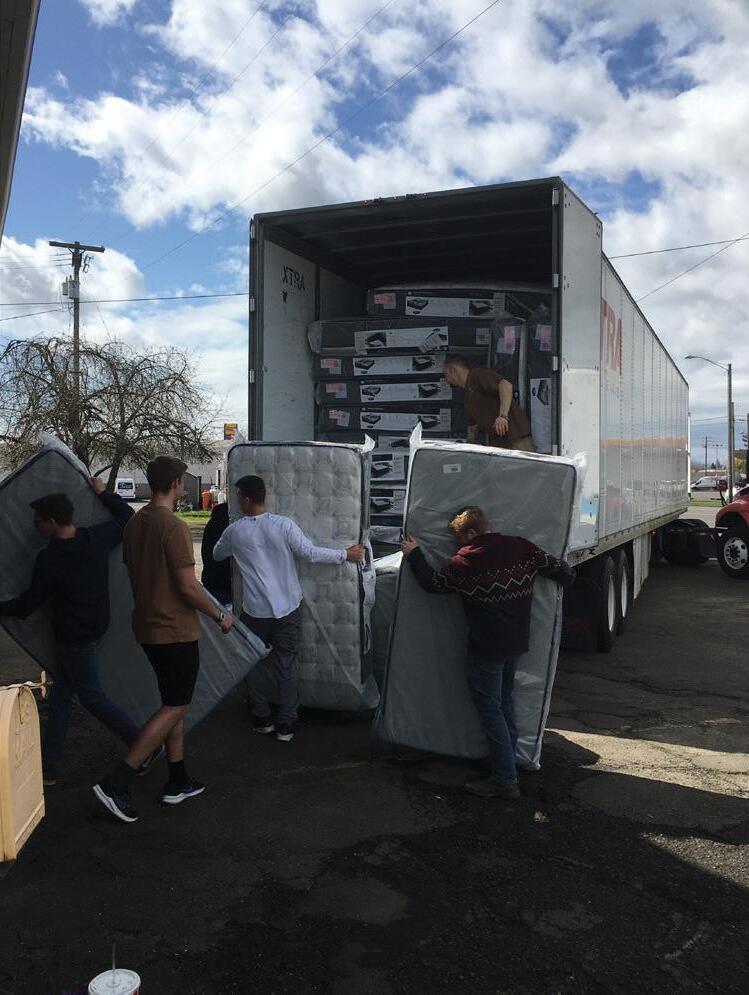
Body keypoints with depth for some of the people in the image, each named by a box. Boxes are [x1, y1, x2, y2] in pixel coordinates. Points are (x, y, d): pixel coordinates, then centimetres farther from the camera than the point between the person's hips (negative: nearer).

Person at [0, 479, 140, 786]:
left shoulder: (48, 559, -21)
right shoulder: (98, 538, -6)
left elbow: (27, 605, -11)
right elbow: (128, 518, 11)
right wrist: (103, 493, 17)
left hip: (74, 638, -8)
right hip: (96, 627, 8)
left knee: (92, 696, 6)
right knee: (60, 696, 16)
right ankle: (48, 767, 24)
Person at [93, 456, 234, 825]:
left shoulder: (134, 523, 7)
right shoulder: (173, 527, -20)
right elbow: (188, 586, -21)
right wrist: (220, 615, -7)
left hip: (148, 626, 9)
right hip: (176, 631, -9)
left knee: (174, 704, 17)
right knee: (175, 708, 0)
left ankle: (178, 782, 25)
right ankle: (115, 783, -3)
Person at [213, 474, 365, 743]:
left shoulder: (234, 531, -5)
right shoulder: (283, 525, -10)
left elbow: (216, 555, 14)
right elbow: (310, 553, -11)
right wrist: (346, 555, 0)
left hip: (254, 611, 0)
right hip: (286, 609, 0)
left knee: (255, 665, 18)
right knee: (286, 666, 10)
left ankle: (262, 720, 25)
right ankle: (285, 726, 14)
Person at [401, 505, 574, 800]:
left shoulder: (464, 562, -15)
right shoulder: (522, 548, -4)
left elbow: (432, 583, 0)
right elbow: (563, 573, -1)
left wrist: (414, 554, 13)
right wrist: (566, 574, 23)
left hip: (486, 648, -6)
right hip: (516, 642, 7)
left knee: (489, 708, 2)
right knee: (505, 700, 23)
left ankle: (505, 780, 3)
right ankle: (508, 760, 34)